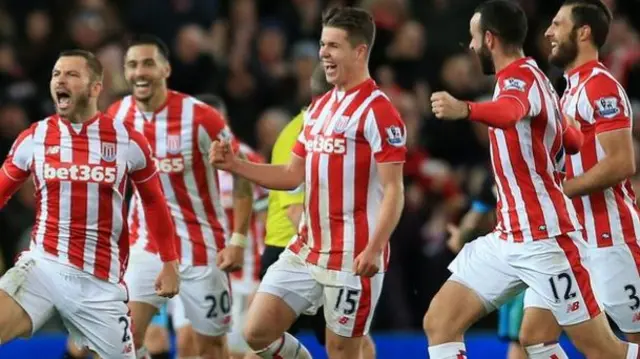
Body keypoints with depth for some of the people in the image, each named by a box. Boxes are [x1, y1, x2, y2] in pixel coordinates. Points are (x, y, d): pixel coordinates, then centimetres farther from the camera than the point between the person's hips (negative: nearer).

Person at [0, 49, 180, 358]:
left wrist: (170, 263, 14)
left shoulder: (127, 141, 0)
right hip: (43, 265, 0)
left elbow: (153, 202, 13)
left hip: (101, 279, 0)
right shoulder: (33, 140, 2)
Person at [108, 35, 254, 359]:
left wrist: (238, 240, -13)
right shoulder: (117, 116, -2)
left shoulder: (200, 117, -15)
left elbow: (241, 174, -7)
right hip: (145, 245, 3)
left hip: (202, 247, -3)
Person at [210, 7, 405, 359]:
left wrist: (374, 249, -26)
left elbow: (394, 191, -16)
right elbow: (292, 175, 19)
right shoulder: (319, 107, 14)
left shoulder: (377, 111, -11)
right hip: (305, 251, 8)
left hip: (352, 259, -8)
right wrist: (235, 165, 8)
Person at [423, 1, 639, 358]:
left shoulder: (522, 77, -16)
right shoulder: (523, 77, 14)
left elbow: (510, 110, -42)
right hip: (507, 239, 10)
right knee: (439, 323, -1)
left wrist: (465, 110, -61)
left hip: (545, 240, -10)